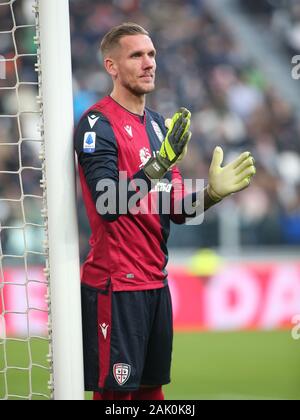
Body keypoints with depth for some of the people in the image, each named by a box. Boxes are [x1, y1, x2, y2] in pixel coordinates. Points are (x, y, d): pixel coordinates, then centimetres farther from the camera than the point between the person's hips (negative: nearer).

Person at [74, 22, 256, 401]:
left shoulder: (158, 125, 14)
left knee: (151, 388, 11)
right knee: (115, 391, -6)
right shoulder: (98, 124, -11)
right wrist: (158, 164, -29)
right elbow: (108, 205, -21)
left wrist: (212, 193, -3)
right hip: (116, 284, -8)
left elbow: (177, 211, 15)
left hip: (155, 281, 8)